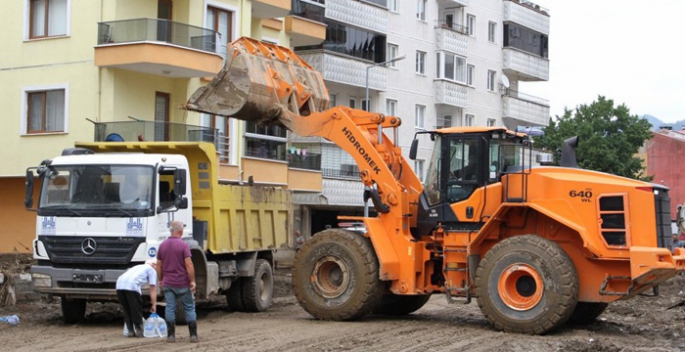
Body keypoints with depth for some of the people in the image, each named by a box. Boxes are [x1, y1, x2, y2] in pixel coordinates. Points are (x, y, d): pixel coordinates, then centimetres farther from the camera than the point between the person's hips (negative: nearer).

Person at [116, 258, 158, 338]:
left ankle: (130, 331, 17)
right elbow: (153, 289, 14)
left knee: (126, 310, 17)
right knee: (136, 310, 7)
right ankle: (139, 331, 10)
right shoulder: (152, 270, 18)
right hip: (132, 286, -6)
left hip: (119, 284, 6)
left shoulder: (139, 267, 37)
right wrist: (154, 305, 18)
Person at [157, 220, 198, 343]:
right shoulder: (183, 245, -10)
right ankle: (193, 335, 3)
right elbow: (189, 265, -16)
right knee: (189, 308, 5)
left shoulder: (162, 245, 5)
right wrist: (192, 281, -11)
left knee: (170, 309, 6)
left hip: (167, 283, 4)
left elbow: (159, 265, 9)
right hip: (182, 283, -4)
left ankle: (171, 335, 4)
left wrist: (160, 280, 19)